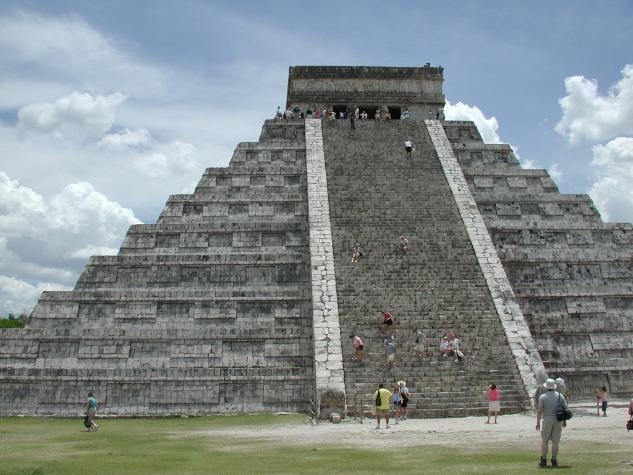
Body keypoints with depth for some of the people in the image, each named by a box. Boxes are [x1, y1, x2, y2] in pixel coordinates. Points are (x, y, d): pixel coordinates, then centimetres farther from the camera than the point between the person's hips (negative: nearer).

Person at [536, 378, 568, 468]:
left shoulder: (543, 397, -6)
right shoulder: (560, 396, 2)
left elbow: (539, 411, -8)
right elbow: (565, 407, 5)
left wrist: (538, 422, -2)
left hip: (547, 420, -2)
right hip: (557, 420, 2)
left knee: (544, 441, 5)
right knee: (555, 442, 7)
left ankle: (543, 461, 3)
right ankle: (554, 461, 8)